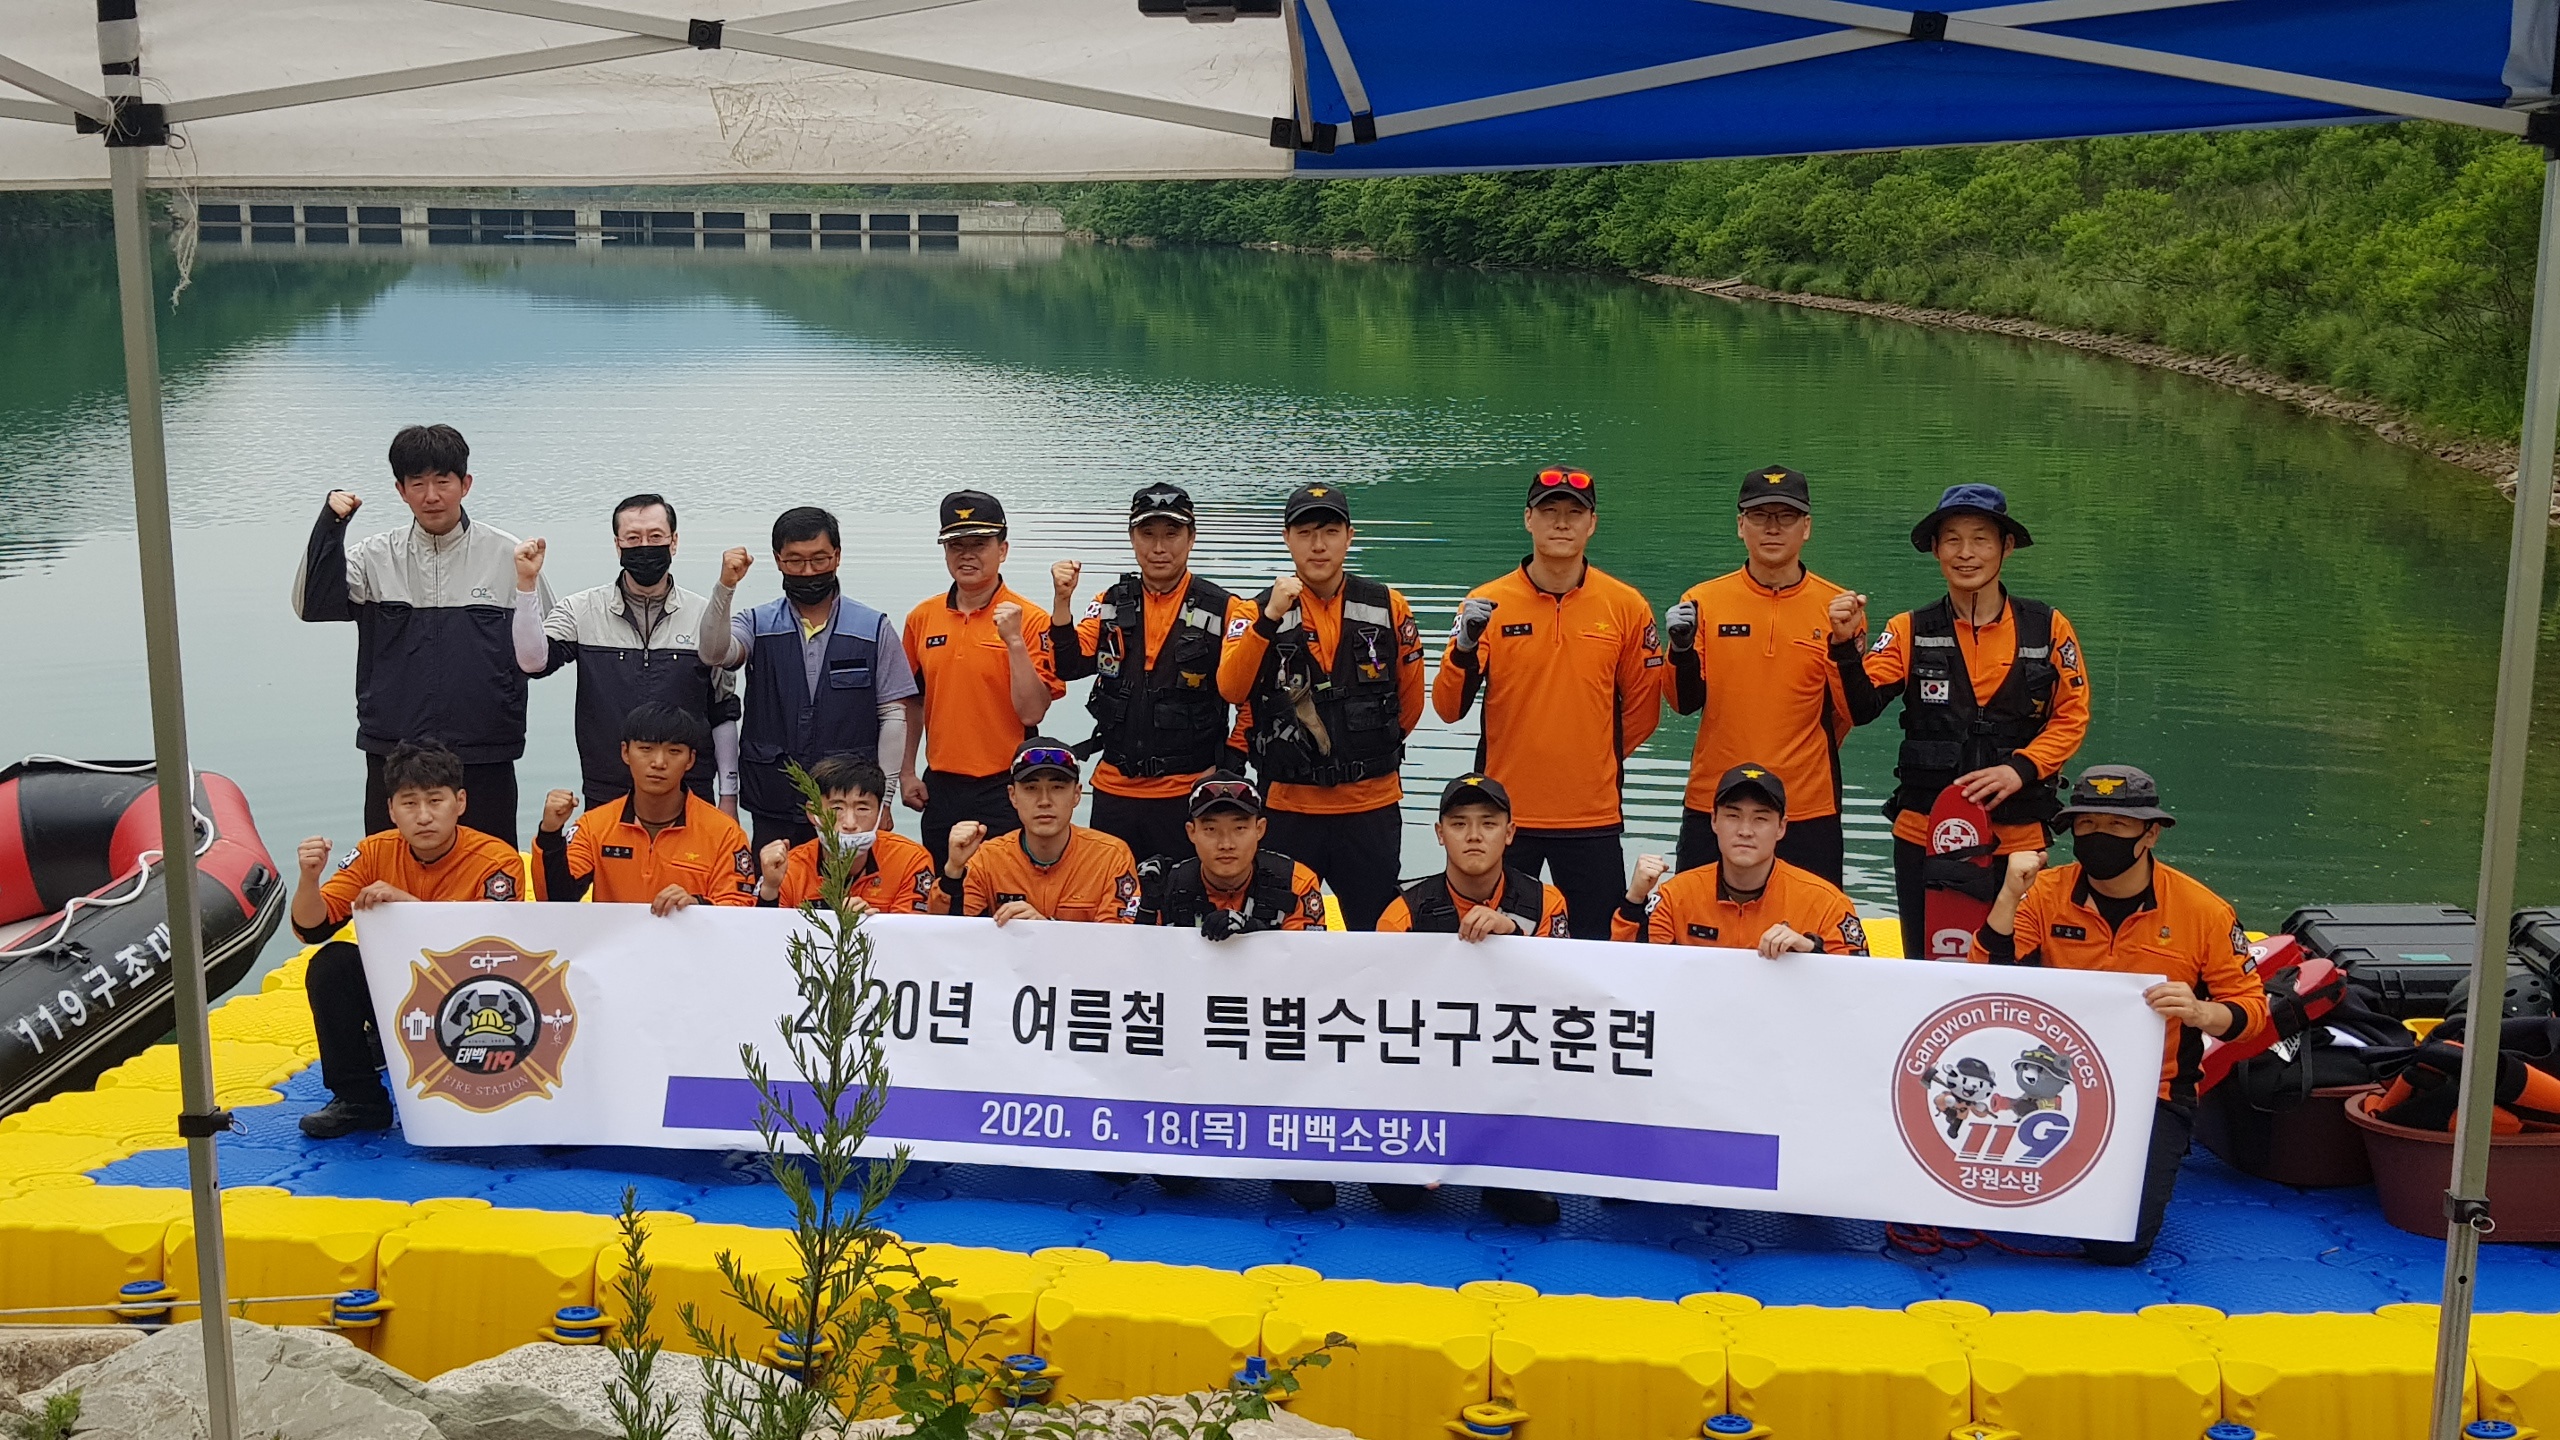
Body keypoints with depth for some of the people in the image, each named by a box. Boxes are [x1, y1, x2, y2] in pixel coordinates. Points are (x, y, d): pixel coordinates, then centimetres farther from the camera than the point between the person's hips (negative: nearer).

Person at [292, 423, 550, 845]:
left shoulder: (508, 556, 1)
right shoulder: (375, 557, 5)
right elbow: (312, 605, -9)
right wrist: (330, 524, -16)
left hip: (483, 762, -1)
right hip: (392, 756, 2)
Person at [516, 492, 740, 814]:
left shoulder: (706, 616, 4)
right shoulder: (581, 611, 5)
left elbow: (723, 712, 7)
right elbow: (533, 661, -12)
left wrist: (728, 795, 5)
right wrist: (527, 583, -19)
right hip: (605, 797, 0)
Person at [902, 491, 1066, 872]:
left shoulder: (1030, 620, -7)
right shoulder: (922, 618, 7)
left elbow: (1032, 713, -13)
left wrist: (1014, 641, -20)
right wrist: (907, 772, 12)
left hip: (1004, 791, -4)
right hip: (940, 790, 5)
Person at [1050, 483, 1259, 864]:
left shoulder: (1225, 610, -5)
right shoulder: (1110, 604, 9)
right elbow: (1070, 666, -2)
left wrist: (1228, 767, -11)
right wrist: (1063, 601, -15)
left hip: (1188, 794, -4)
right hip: (1114, 791, 4)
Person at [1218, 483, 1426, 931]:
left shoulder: (1387, 608, 2)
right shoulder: (1263, 612, 0)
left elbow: (1410, 698, 13)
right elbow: (1231, 689, -17)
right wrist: (1270, 618, -24)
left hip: (1371, 808, 0)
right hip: (1289, 806, 0)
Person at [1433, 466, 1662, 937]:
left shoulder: (1626, 606, 1)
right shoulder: (1487, 603, -2)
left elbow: (1642, 708, 11)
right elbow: (1448, 709, -7)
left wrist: (1596, 763, 8)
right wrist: (1465, 648, -23)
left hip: (1593, 815, 1)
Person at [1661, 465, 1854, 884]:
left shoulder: (1836, 607, 1)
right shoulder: (1703, 601, 2)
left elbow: (1852, 712, -2)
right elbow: (1685, 702, -1)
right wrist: (1682, 649, -19)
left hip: (1808, 810, 0)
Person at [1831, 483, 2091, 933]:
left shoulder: (2048, 629, 1)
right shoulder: (1910, 631, 2)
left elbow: (2072, 716, 4)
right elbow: (1860, 708, -8)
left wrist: (2021, 768, -12)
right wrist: (1847, 645, -24)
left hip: (2017, 840, -1)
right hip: (1923, 837, 1)